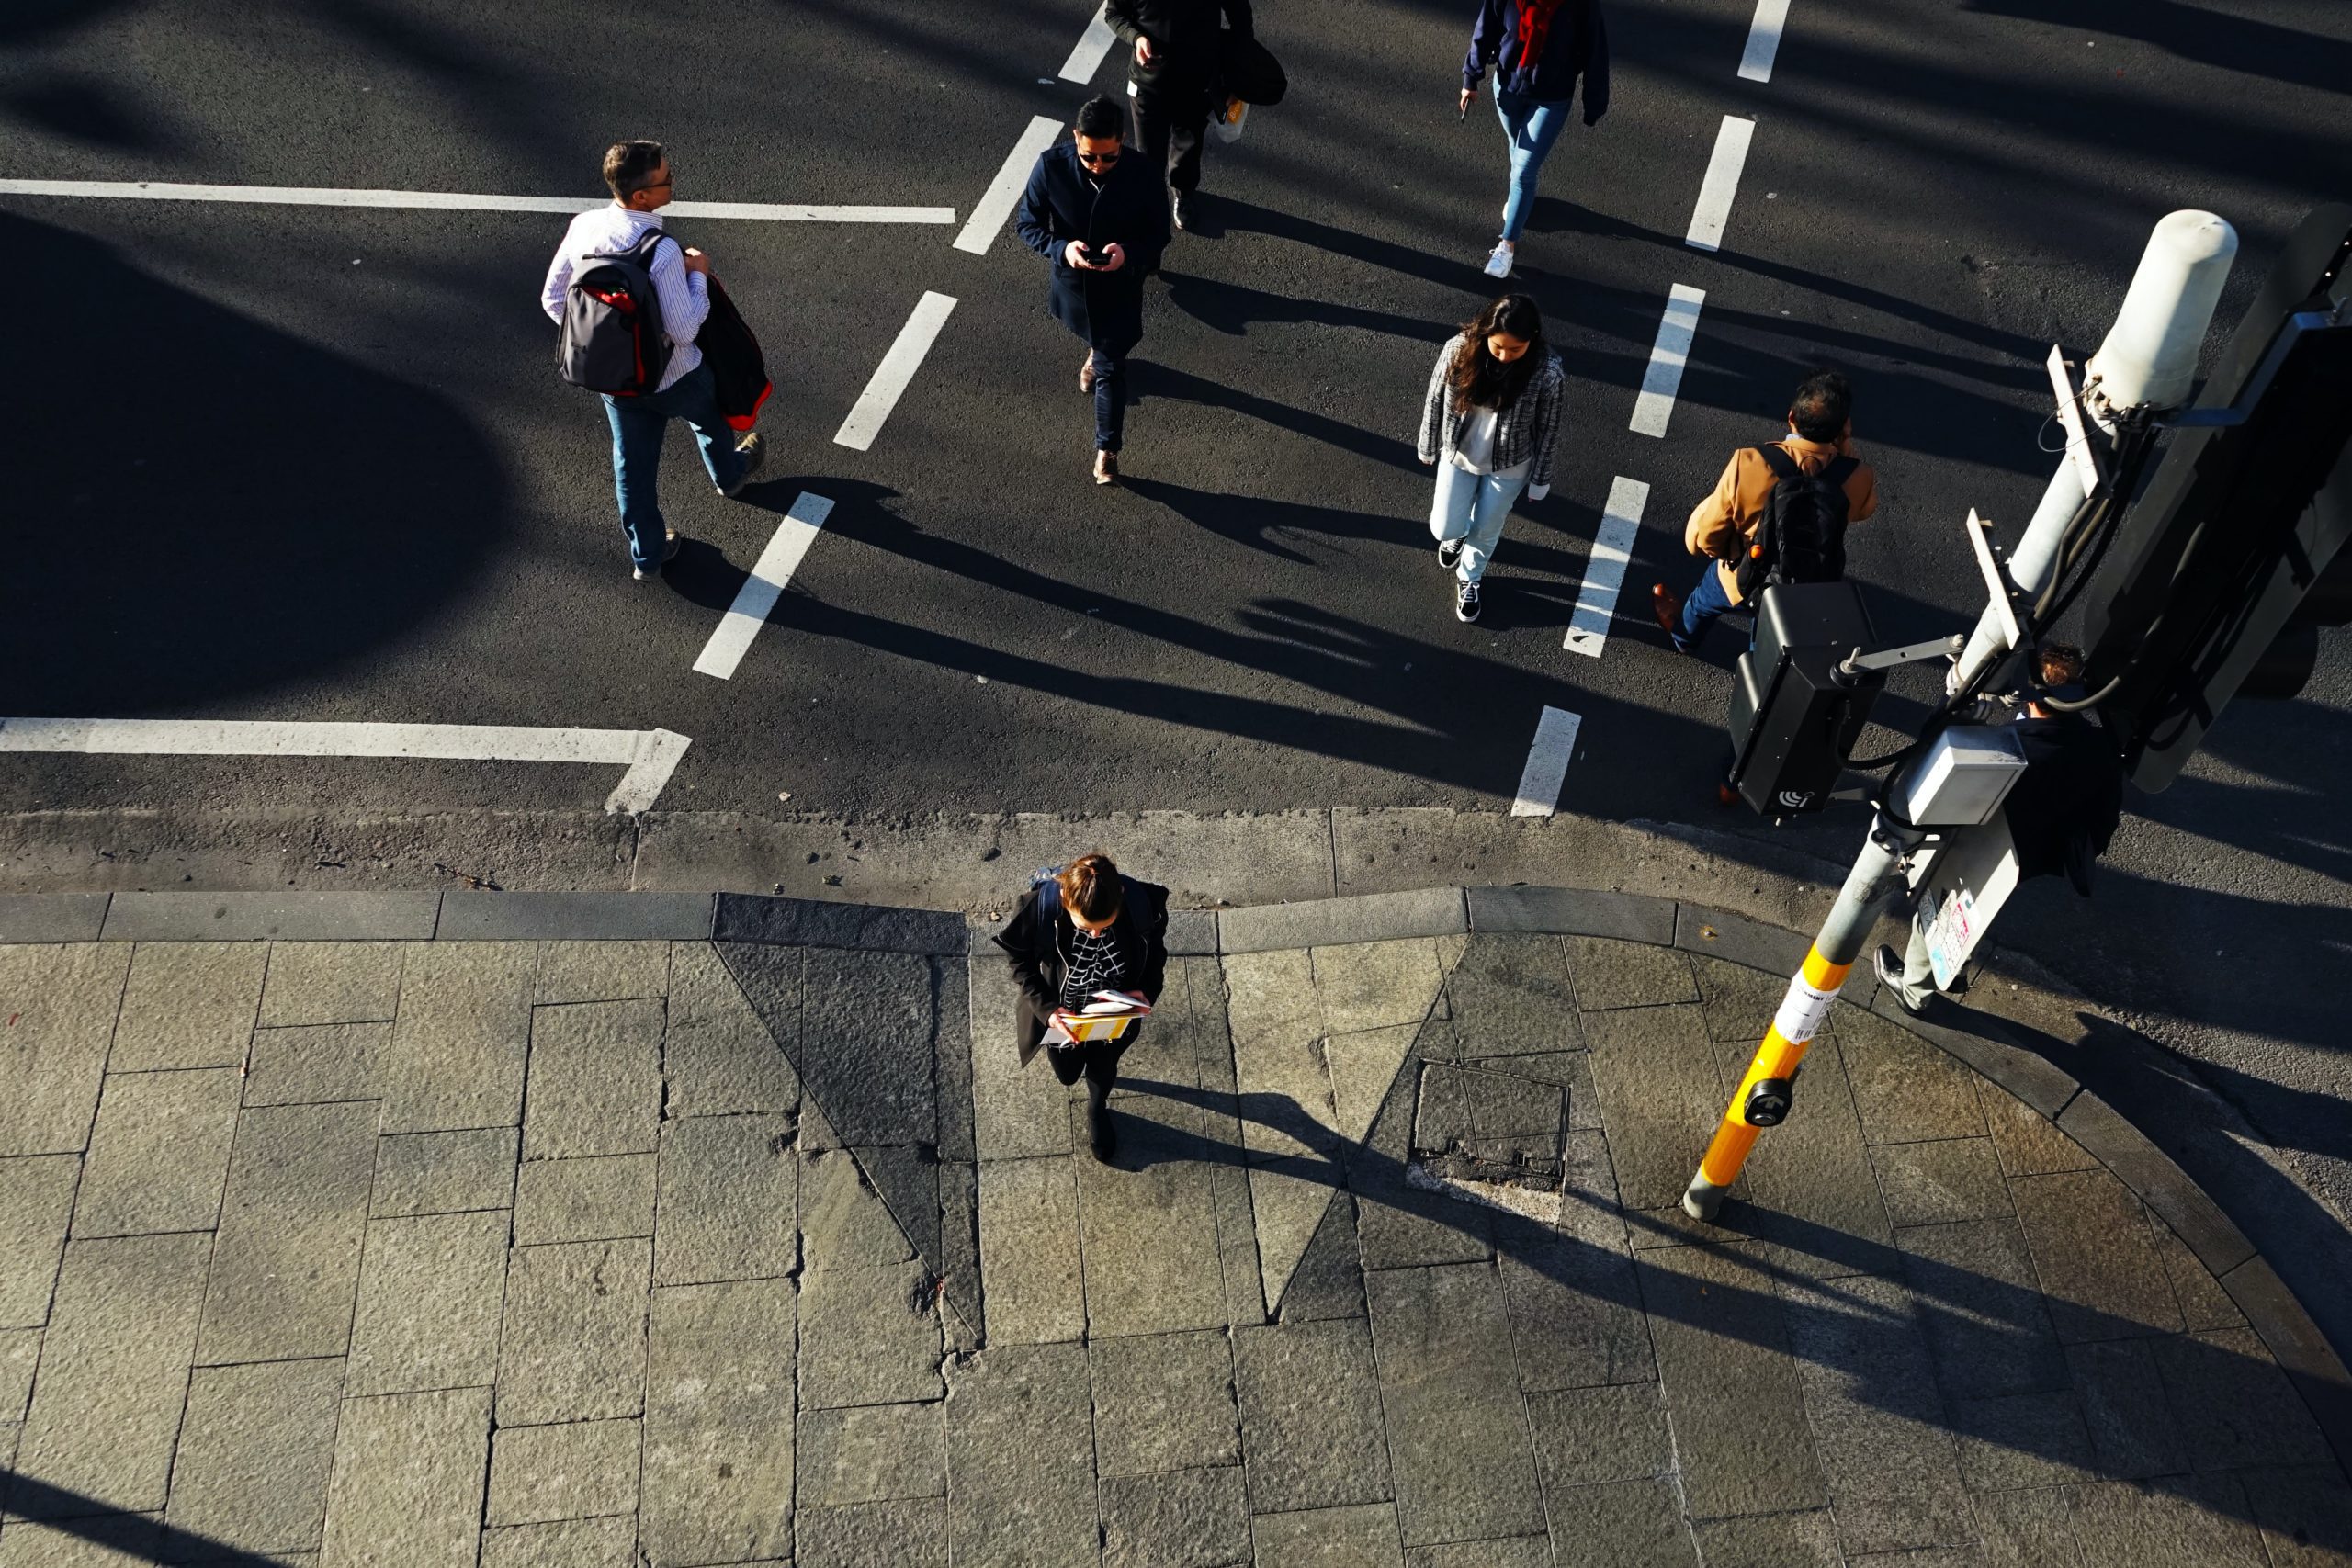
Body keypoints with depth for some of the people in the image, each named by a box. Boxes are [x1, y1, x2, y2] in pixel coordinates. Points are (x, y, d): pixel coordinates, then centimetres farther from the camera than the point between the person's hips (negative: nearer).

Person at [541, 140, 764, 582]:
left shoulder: (584, 226, -16)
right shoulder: (663, 252, -34)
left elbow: (553, 300, -5)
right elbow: (684, 331, -27)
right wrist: (698, 274, -14)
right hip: (673, 379, -4)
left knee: (633, 465, 21)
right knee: (709, 415, 31)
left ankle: (646, 555, 37)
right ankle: (729, 474, 62)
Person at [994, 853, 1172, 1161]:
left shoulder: (1142, 902, -35)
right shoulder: (1040, 907, -38)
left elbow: (1156, 943, -10)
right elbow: (1018, 958, -16)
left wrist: (1149, 989, -25)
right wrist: (1045, 1007, -26)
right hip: (1063, 1018, -1)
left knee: (1103, 1070, 30)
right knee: (1067, 1075, 29)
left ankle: (1097, 1111, 65)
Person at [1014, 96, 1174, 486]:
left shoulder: (1142, 177, -26)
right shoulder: (1051, 165, -24)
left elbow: (1159, 236, -12)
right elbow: (1026, 223, -13)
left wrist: (1129, 253, -34)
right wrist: (1061, 248, -32)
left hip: (1119, 288, -2)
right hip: (1071, 281, 3)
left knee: (1110, 370, 7)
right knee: (1091, 333, 33)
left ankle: (1107, 450, 24)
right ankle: (1097, 351, 70)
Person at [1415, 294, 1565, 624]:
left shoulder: (1548, 373, -30)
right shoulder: (1459, 349, -27)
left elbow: (1547, 430, -14)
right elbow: (1435, 399, -9)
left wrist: (1539, 481, -3)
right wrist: (1428, 447, 4)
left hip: (1508, 467, -1)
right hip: (1458, 455, 1)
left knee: (1485, 532, 18)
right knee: (1444, 530, 10)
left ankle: (1468, 579, 51)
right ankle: (1455, 531, 50)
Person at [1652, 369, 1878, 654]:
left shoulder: (1748, 465, -35)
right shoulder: (1857, 479, -31)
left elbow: (1703, 536, -21)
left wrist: (1722, 552, 2)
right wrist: (1846, 451, -15)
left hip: (1748, 582, -1)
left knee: (1705, 598, 35)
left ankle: (1683, 637, 64)